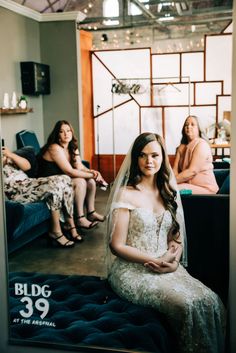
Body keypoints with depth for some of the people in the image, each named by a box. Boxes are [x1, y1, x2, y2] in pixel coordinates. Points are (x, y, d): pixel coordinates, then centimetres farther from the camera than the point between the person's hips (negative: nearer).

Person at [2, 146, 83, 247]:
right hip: (15, 192, -7)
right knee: (55, 184, -27)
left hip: (28, 183, 8)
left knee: (65, 179, -13)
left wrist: (11, 155, -4)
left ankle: (70, 225, -8)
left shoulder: (8, 158, 24)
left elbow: (27, 166, 8)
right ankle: (56, 231, -19)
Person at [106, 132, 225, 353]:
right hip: (133, 270, -5)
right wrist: (156, 260, -14)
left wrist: (173, 261, -8)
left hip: (168, 267, 5)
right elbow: (117, 245, -8)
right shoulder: (126, 194, -6)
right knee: (187, 305, -28)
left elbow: (177, 237, 13)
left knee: (211, 302, -21)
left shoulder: (168, 192, 12)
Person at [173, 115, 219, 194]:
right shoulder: (182, 147, 11)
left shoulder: (201, 144, -12)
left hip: (204, 188, -6)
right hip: (188, 185, 6)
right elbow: (175, 168, 1)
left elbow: (192, 171, -21)